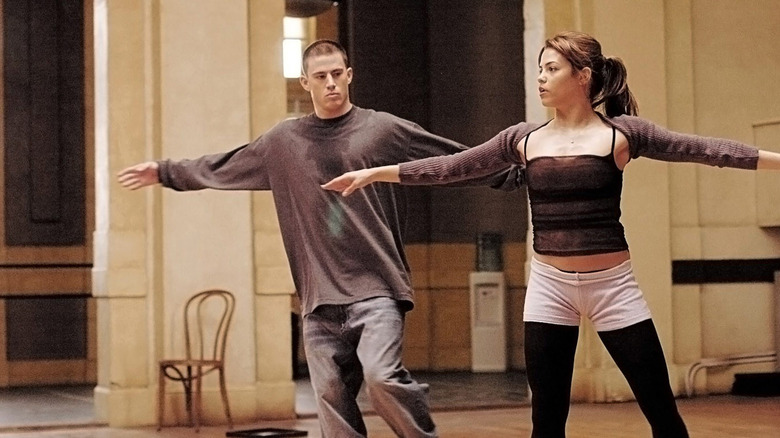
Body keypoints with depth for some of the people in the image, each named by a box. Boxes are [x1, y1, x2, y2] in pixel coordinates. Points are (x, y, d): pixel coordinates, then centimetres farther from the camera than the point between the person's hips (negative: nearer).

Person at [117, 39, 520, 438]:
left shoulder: (383, 130, 3)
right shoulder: (283, 141, 12)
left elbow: (461, 160, 3)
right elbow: (222, 167, 25)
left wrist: (520, 171, -2)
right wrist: (164, 171, 31)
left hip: (375, 290, -3)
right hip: (320, 301, 4)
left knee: (382, 377, -24)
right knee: (333, 403, 3)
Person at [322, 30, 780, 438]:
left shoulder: (620, 133, -4)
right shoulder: (525, 139, 5)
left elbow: (699, 148, -10)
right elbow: (452, 166, 8)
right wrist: (373, 173, 8)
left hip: (612, 285, -3)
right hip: (549, 286, 3)